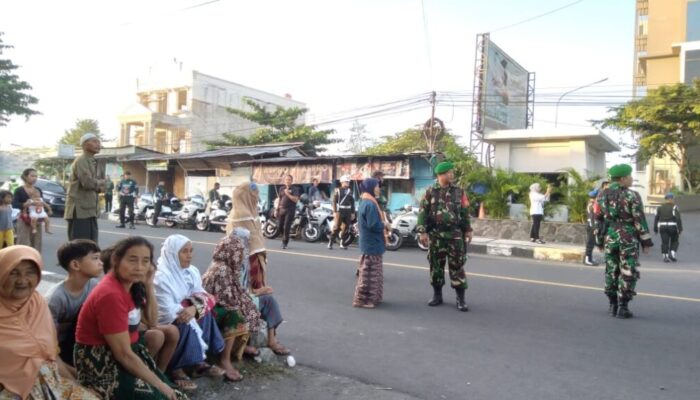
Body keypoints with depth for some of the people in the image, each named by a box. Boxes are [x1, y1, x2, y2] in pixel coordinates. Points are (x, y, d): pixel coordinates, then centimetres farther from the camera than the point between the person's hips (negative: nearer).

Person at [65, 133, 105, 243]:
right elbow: (88, 182, -23)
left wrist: (99, 187, 4)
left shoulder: (92, 162, 19)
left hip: (89, 210, 10)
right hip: (80, 210, -10)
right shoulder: (81, 161, -11)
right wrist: (102, 182, -5)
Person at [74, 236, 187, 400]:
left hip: (127, 351, 8)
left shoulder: (129, 284, 1)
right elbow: (124, 355, -22)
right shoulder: (110, 294, -24)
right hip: (100, 361, -8)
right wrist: (159, 385, -15)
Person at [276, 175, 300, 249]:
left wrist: (288, 194, -17)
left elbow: (295, 199, -12)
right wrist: (277, 209, 15)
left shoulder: (294, 189, -1)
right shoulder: (282, 189, 15)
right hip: (282, 209, 5)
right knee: (280, 226, 5)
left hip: (290, 210, -5)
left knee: (286, 227, -8)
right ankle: (285, 237, 30)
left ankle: (285, 243, -1)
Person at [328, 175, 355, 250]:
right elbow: (333, 201, -6)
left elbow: (352, 202, 17)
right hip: (339, 211, -5)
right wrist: (335, 211, -13)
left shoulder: (350, 191, 14)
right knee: (336, 228, -7)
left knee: (345, 228, 5)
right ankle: (330, 243, -1)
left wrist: (353, 213, 13)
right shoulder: (337, 190, -1)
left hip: (348, 212, 5)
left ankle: (342, 244, 14)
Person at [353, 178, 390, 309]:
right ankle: (362, 299, 2)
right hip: (371, 243, -10)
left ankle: (372, 297, 25)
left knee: (371, 272, 17)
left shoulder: (365, 202, 12)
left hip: (370, 242, 10)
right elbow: (373, 225, -23)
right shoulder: (370, 204, -20)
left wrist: (382, 223, 8)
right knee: (368, 272, -4)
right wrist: (385, 224, -7)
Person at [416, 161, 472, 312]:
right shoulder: (430, 192, 0)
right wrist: (423, 231, -8)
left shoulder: (459, 191, 5)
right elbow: (423, 212, -1)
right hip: (436, 234, 0)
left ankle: (460, 298, 6)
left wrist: (468, 230, 7)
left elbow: (465, 212, 9)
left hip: (455, 234, 0)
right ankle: (437, 295, 20)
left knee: (457, 265, 0)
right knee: (436, 265, 8)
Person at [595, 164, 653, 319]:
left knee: (611, 271, 13)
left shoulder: (602, 195, 4)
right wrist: (646, 242, -3)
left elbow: (598, 219, 7)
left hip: (609, 238, 5)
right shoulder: (631, 196, -10)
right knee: (628, 273, 2)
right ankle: (623, 307, 2)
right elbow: (640, 221, -10)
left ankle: (612, 306, 17)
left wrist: (599, 240, 14)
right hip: (628, 238, -5)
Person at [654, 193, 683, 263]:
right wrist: (680, 229, -11)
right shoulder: (674, 207, -5)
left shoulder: (660, 207, 7)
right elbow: (678, 218, -13)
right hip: (673, 227, -2)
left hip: (663, 227, 2)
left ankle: (665, 257, -5)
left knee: (665, 242, 2)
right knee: (674, 241, 14)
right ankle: (672, 254, 2)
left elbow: (656, 219, 7)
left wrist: (655, 229, 13)